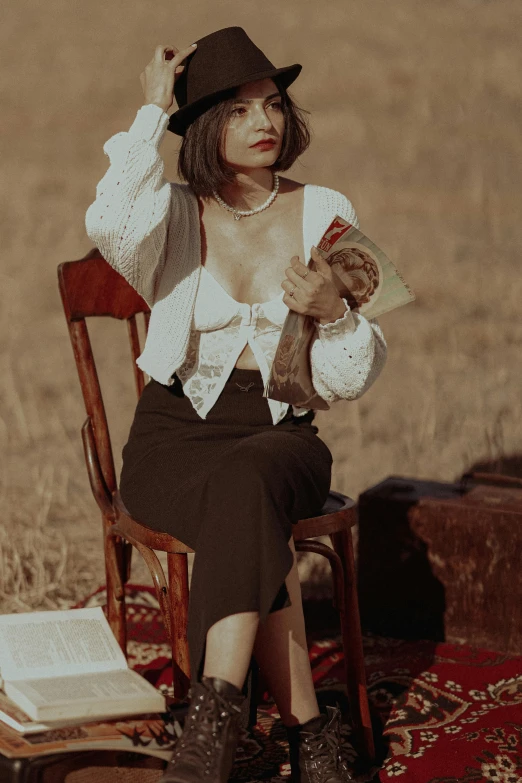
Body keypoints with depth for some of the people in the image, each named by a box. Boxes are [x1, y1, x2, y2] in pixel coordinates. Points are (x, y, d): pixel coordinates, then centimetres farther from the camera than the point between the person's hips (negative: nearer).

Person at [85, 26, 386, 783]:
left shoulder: (324, 214, 5)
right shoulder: (175, 214, 0)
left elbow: (352, 379, 5)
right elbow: (111, 227, -29)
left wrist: (333, 313, -18)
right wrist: (152, 111, -17)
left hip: (282, 435, 1)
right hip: (176, 435, -1)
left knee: (245, 483, -36)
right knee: (252, 515, -35)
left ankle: (214, 718, -42)